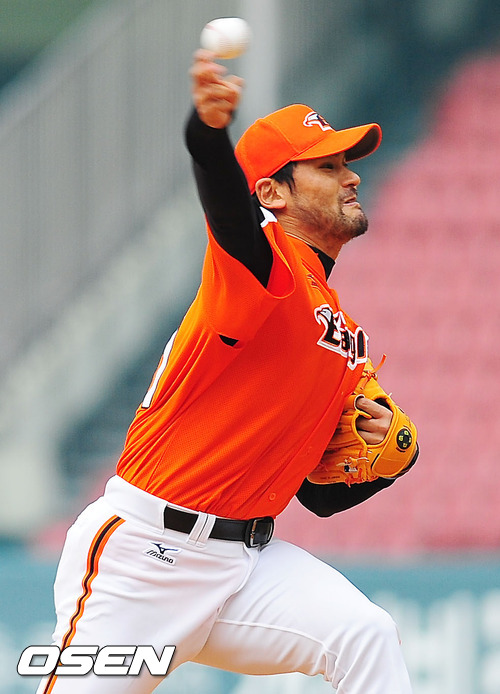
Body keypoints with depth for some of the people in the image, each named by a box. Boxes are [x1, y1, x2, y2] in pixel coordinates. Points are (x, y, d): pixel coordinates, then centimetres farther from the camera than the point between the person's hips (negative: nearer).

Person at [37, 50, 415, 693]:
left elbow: (320, 494, 23)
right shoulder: (268, 261, -8)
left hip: (246, 559, 7)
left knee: (366, 636, -17)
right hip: (144, 555, -7)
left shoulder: (347, 339, 16)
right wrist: (210, 126, -57)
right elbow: (223, 189, -34)